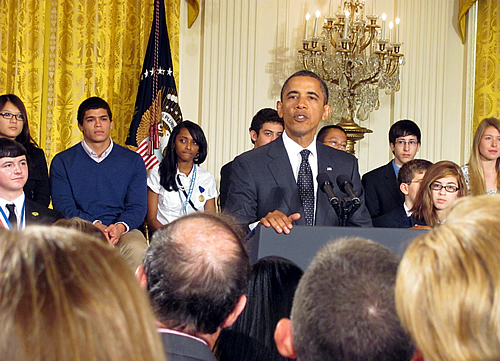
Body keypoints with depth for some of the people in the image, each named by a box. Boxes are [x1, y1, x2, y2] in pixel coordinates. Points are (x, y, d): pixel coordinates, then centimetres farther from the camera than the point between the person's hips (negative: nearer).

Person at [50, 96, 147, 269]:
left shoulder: (133, 161, 14)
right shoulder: (62, 162, 11)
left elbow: (138, 207, 6)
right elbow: (63, 207, 1)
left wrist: (120, 227, -17)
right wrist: (96, 225, -17)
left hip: (123, 230, 1)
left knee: (137, 249, -34)